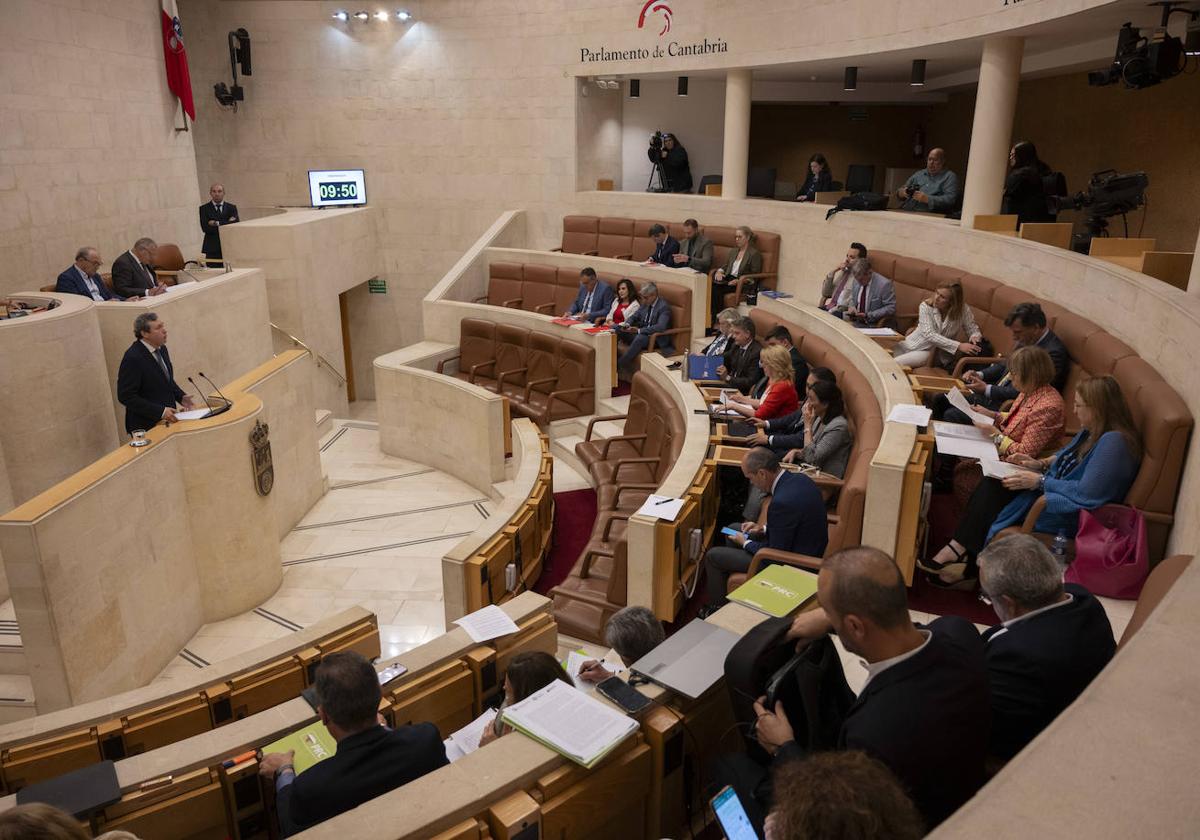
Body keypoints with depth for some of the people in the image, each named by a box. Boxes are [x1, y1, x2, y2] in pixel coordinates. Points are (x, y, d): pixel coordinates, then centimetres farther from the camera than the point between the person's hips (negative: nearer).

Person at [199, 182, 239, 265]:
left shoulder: (232, 207, 10)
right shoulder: (204, 208, 7)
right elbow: (205, 228, -6)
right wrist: (226, 224, -8)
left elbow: (235, 225, -5)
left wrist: (217, 223, -10)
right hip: (212, 250, -1)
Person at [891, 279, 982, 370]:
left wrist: (975, 337, -30)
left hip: (932, 353, -2)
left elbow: (974, 331, -2)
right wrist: (958, 346, -35)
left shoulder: (963, 310, -14)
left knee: (894, 364, -25)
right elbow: (929, 334, -25)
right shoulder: (926, 306, -15)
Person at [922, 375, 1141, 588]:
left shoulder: (1113, 442, -22)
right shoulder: (1092, 430, 8)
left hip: (1072, 516, -10)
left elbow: (1087, 493, -27)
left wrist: (1040, 481, -21)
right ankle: (958, 550, -14)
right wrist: (1041, 463, 6)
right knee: (993, 484, -10)